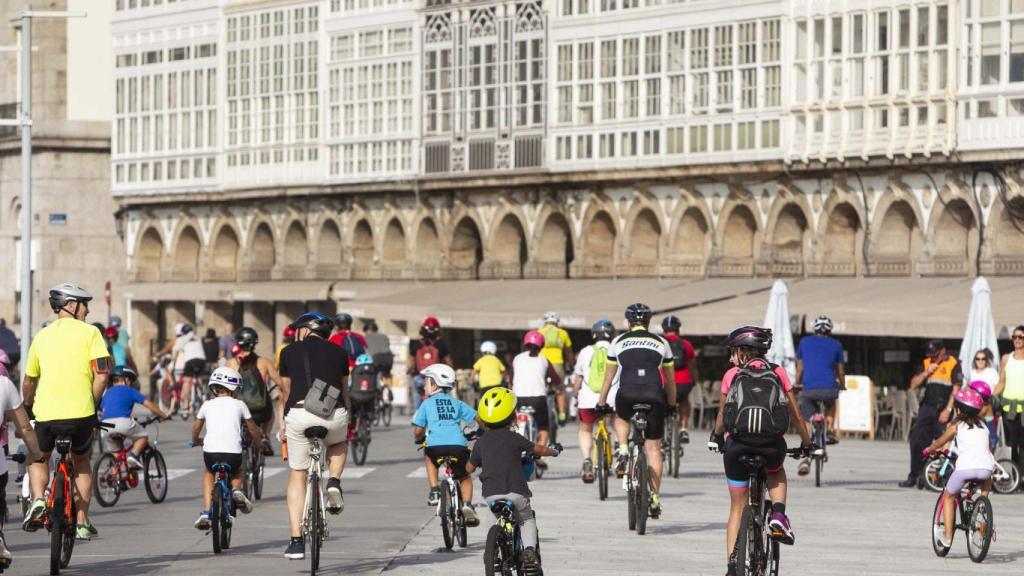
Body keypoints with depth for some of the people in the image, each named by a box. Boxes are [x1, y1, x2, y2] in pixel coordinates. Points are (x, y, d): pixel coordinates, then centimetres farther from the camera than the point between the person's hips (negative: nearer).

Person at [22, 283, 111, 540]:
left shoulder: (42, 336, 12)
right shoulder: (89, 332, 2)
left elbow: (29, 381, 19)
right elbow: (101, 373, -9)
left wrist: (28, 406, 36)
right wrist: (92, 403, 5)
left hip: (46, 413, 1)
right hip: (80, 413, -1)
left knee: (39, 458, 26)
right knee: (81, 461, 23)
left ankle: (38, 500, -1)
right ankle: (82, 523, 18)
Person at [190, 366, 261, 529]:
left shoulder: (207, 405, 14)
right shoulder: (239, 405, 12)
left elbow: (196, 429, 26)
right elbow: (253, 429, 21)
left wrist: (196, 441, 48)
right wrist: (257, 441, 43)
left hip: (211, 452, 0)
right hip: (233, 453, 0)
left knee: (208, 473, 33)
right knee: (237, 471, 35)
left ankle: (205, 512, 18)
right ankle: (236, 489, 2)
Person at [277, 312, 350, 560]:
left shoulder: (290, 352, 14)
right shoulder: (338, 352, 17)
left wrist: (283, 423, 36)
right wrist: (346, 418, 43)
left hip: (299, 414, -1)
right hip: (334, 414, 1)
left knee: (297, 476, 12)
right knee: (339, 445, 37)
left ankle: (296, 541, 7)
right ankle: (334, 482, 8)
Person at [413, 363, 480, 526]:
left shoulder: (427, 404, 16)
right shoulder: (457, 403, 22)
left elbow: (418, 430, 11)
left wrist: (418, 439, 34)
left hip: (435, 446, -1)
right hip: (458, 446, 1)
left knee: (429, 457, 35)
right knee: (465, 477, 23)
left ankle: (434, 490, 20)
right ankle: (467, 505, -3)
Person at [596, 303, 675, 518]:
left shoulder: (618, 341, 18)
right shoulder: (661, 342, 19)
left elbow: (609, 376, 24)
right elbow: (670, 379, 25)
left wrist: (601, 403, 34)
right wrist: (672, 404, 36)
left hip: (627, 393, 0)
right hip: (654, 394, 0)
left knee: (620, 419, 35)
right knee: (653, 447, 8)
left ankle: (623, 451, 8)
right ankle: (655, 498, 6)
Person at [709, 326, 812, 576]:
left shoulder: (732, 375, 10)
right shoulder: (778, 374, 13)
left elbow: (722, 414, 20)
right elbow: (796, 416, 17)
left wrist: (716, 437, 39)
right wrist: (807, 444, 31)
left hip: (738, 445, 0)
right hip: (772, 445, 0)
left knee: (737, 507, 16)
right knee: (776, 472, 36)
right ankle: (778, 514, 9)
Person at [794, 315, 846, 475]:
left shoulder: (805, 342, 15)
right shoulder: (836, 345, 12)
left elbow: (800, 367, 20)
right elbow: (841, 370, 19)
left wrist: (797, 384, 36)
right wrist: (842, 385, 37)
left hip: (809, 388, 0)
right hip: (829, 388, 0)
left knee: (807, 424, 8)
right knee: (830, 403, 36)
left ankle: (805, 458, -9)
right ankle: (830, 430, 19)